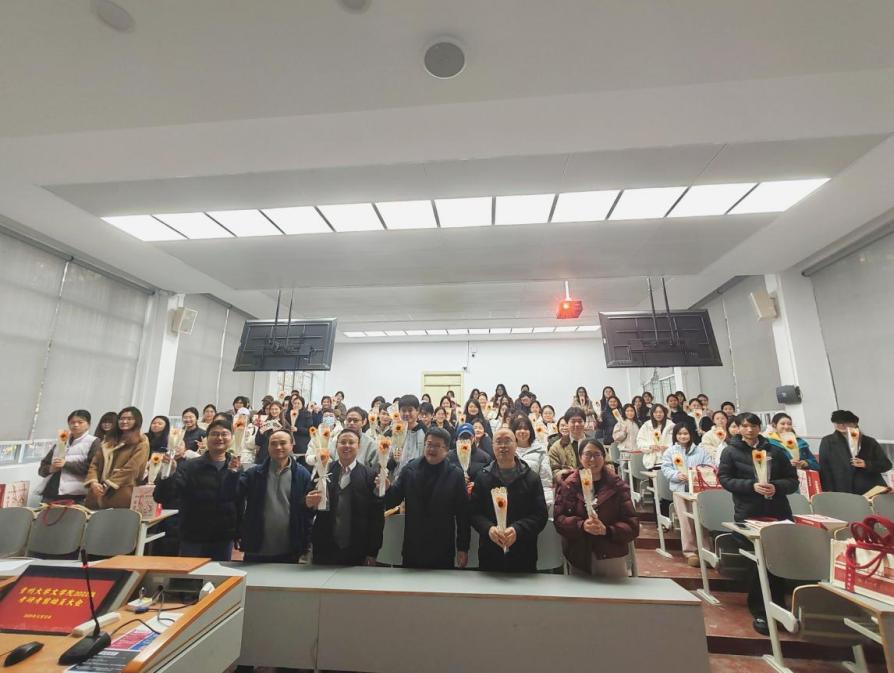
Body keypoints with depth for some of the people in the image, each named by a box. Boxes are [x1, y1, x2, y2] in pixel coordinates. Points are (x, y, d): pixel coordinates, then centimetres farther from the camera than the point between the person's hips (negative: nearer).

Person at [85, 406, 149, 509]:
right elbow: (95, 463, 11)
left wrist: (106, 485, -14)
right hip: (98, 492, 6)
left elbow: (131, 470, -11)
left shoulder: (141, 442, -3)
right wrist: (93, 482, -6)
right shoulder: (109, 439, 16)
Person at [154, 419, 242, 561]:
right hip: (193, 539, -1)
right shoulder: (189, 467, -3)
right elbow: (162, 496, -10)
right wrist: (168, 474, -29)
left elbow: (241, 500, -10)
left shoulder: (237, 468, 0)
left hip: (224, 539, 2)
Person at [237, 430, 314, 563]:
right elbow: (236, 501, -3)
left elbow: (308, 511, -2)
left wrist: (306, 543, -2)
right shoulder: (253, 473, -2)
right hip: (256, 550, 1)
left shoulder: (303, 475, -4)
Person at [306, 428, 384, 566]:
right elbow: (310, 499, 5)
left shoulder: (369, 476, -7)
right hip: (324, 548, 1)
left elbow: (377, 515, -6)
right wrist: (309, 502, -18)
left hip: (356, 552, -1)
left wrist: (372, 552, -6)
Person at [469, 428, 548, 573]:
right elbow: (474, 512, 3)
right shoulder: (482, 477, 5)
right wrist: (488, 528, -17)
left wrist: (517, 529, -19)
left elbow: (541, 515, -3)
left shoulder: (531, 478, 1)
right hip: (489, 554, 1)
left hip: (523, 555, -1)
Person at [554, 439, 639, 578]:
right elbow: (559, 519, -6)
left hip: (612, 558, 0)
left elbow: (632, 525, -6)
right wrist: (581, 525, -24)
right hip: (578, 559, 0)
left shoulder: (618, 486, -3)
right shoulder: (568, 485, -3)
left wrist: (606, 530, -22)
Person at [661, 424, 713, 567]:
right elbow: (665, 468, 3)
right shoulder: (670, 451, 9)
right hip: (680, 489, -1)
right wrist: (677, 475, -15)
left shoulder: (701, 451, 13)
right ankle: (690, 552, 3)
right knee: (686, 519, -5)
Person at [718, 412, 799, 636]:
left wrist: (776, 486, -13)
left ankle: (778, 608, 28)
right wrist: (752, 485, -18)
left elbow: (793, 479, 7)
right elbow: (724, 479, -5)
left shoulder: (775, 450, 8)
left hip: (778, 513, 3)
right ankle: (760, 612, 11)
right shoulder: (730, 451, 1)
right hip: (748, 515, -3)